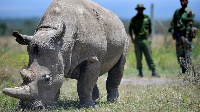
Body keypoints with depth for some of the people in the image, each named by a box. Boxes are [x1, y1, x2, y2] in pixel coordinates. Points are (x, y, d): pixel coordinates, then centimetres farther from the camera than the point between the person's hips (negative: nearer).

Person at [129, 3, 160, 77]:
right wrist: (132, 38, 2)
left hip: (146, 40, 0)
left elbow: (150, 29, 17)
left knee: (149, 57, -3)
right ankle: (140, 72, 7)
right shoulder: (134, 19, 4)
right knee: (138, 58, 1)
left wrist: (149, 37, 8)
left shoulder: (147, 18, 8)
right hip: (137, 40, 0)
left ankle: (153, 72, -4)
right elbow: (130, 29, 13)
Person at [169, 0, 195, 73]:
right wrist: (172, 33, 0)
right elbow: (173, 22, 12)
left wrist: (186, 37, -18)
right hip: (178, 36, 6)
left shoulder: (190, 12, -6)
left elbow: (189, 25, -12)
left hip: (186, 35, -6)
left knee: (187, 55, -8)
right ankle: (183, 71, 14)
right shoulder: (177, 11, 12)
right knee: (180, 55, 6)